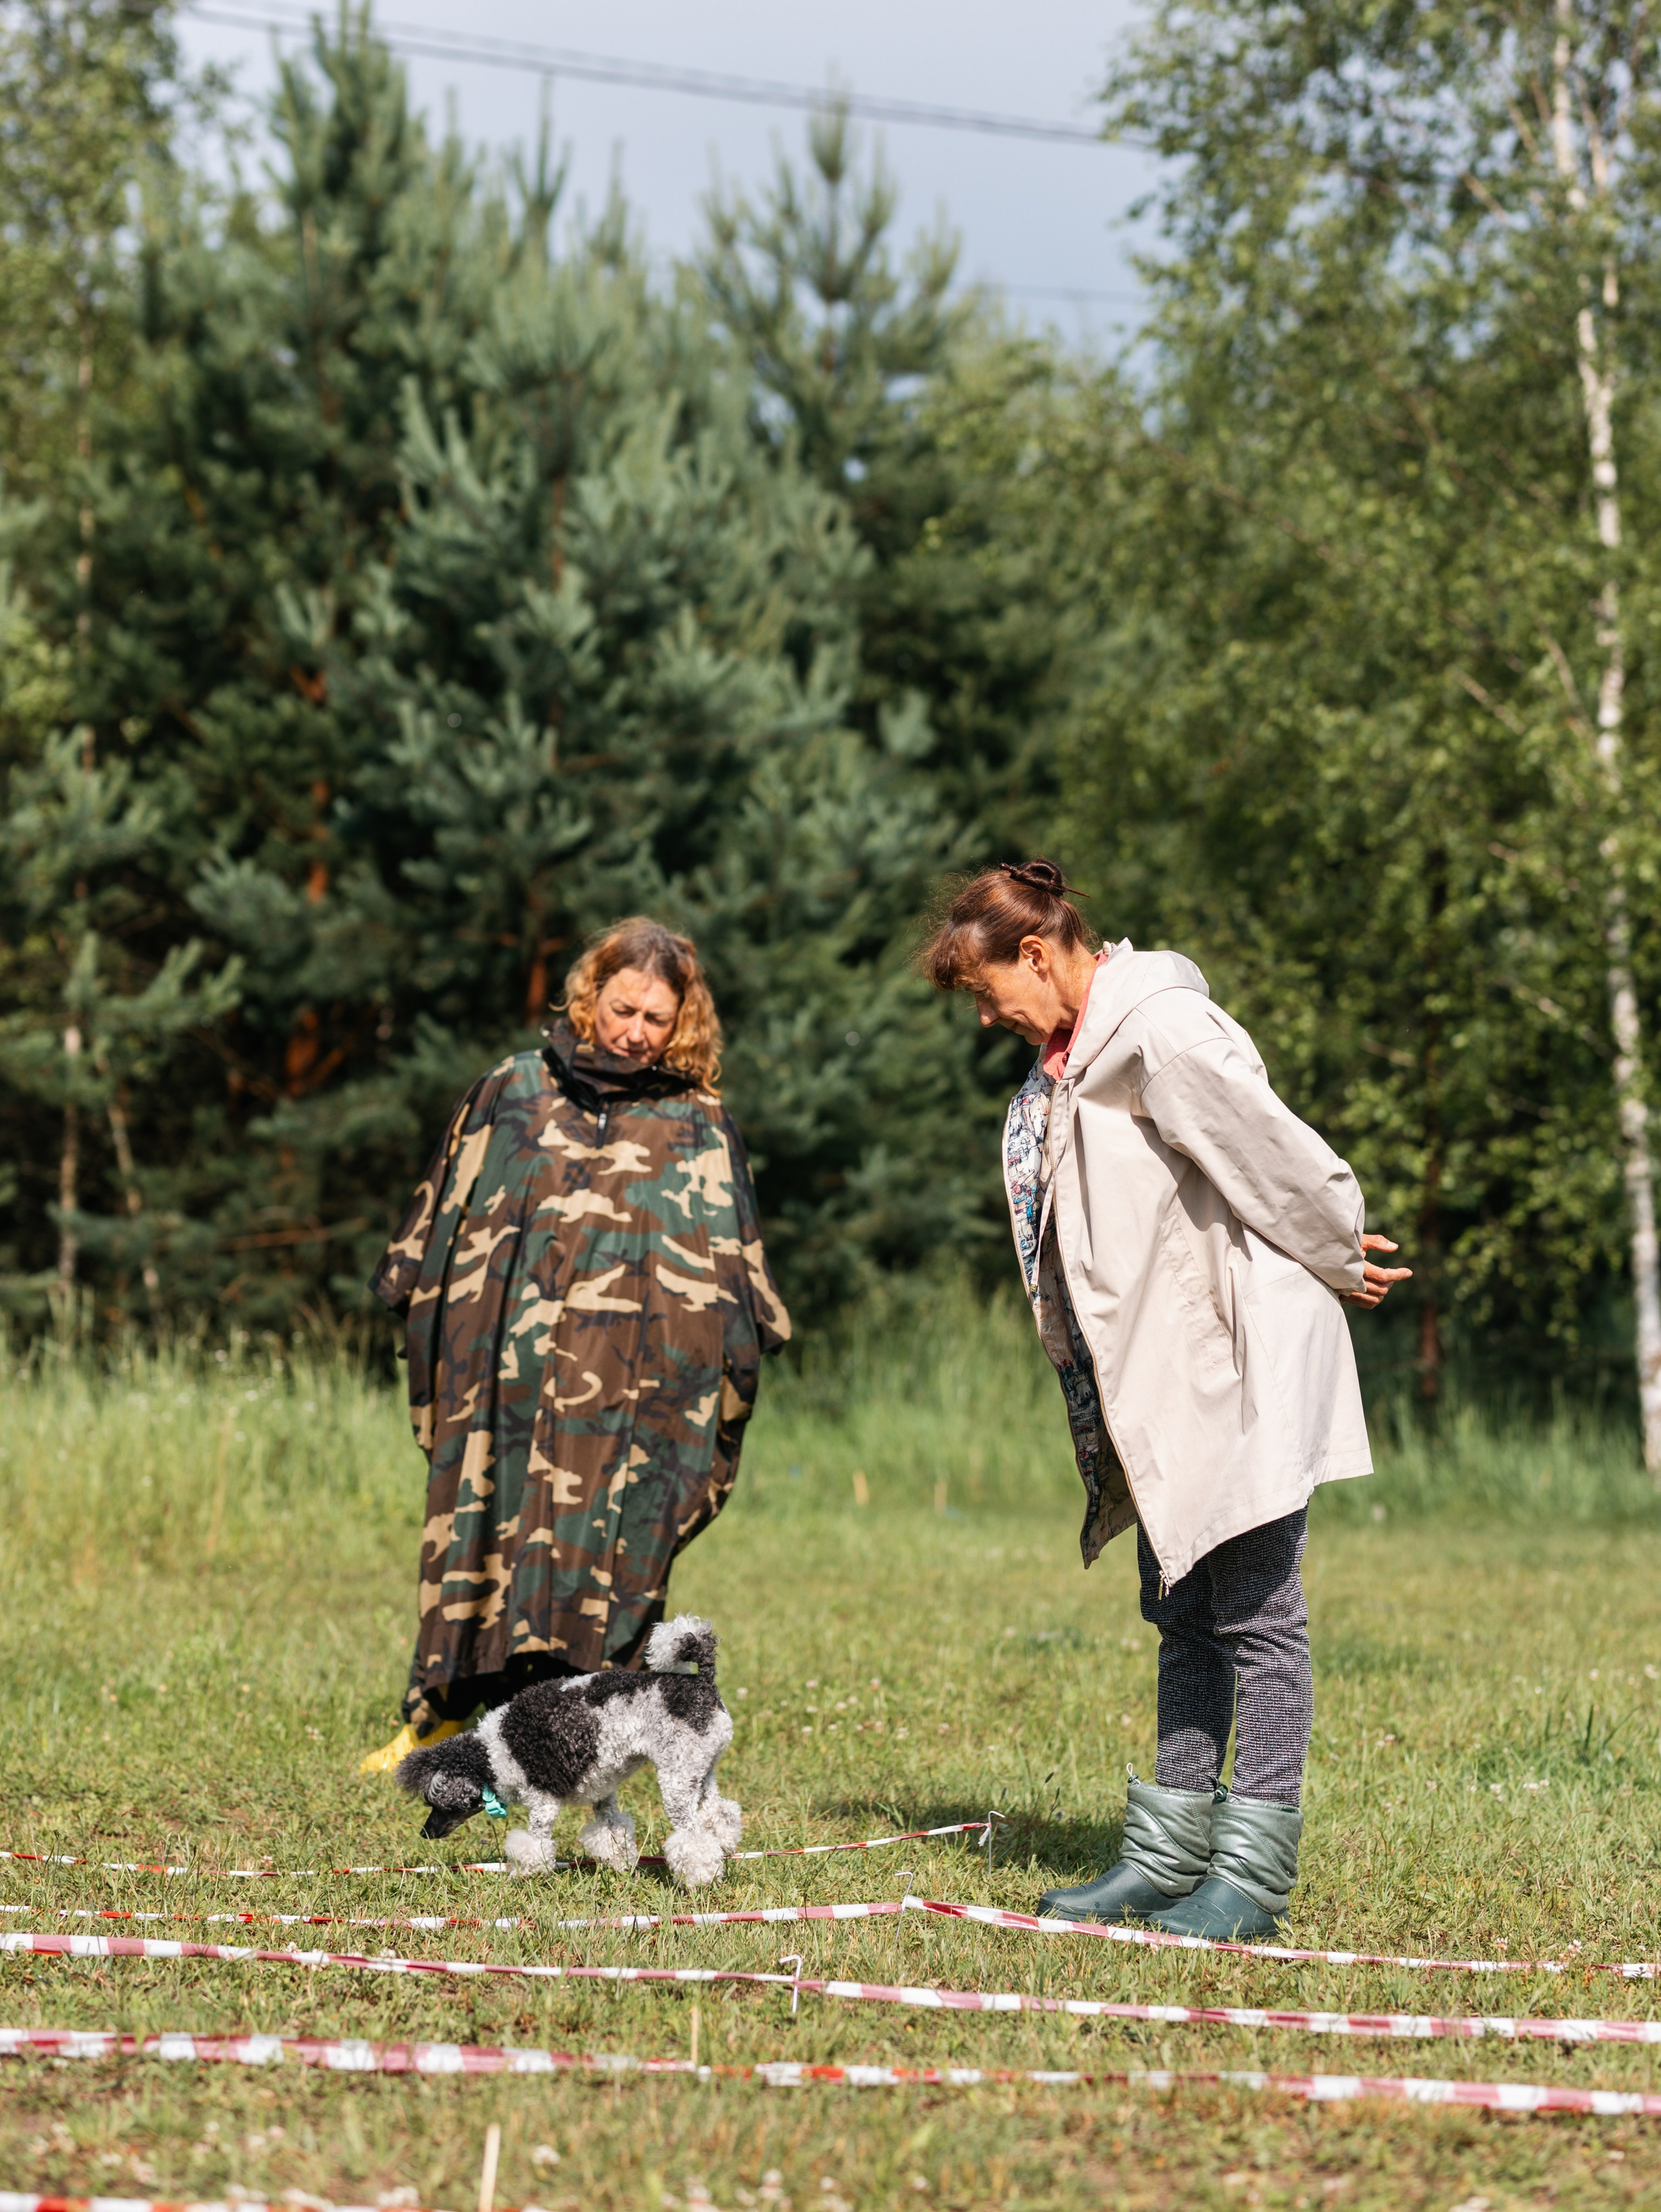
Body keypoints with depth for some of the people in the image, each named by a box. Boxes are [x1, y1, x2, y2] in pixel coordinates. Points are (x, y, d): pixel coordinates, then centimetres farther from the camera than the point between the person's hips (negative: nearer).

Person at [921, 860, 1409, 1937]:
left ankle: (1254, 1870, -1)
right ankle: (1169, 1852, 18)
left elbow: (1280, 1162, -16)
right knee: (1184, 1618, 13)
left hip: (1245, 1368, -10)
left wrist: (1338, 1259, -1)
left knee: (1255, 1616, -4)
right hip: (1164, 1383, 10)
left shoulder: (1166, 1033, -18)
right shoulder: (1073, 1060, 12)